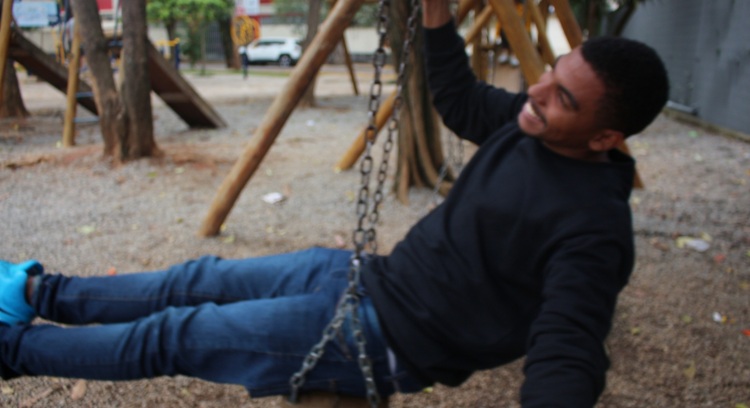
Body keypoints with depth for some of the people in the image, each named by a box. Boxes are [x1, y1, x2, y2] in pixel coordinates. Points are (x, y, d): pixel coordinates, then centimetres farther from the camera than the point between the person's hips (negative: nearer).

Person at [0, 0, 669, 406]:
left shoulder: (593, 232, -25)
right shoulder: (531, 124, -2)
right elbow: (456, 98, 15)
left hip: (384, 340, -7)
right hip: (374, 271, 8)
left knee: (174, 337, 0)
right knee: (196, 282, 16)